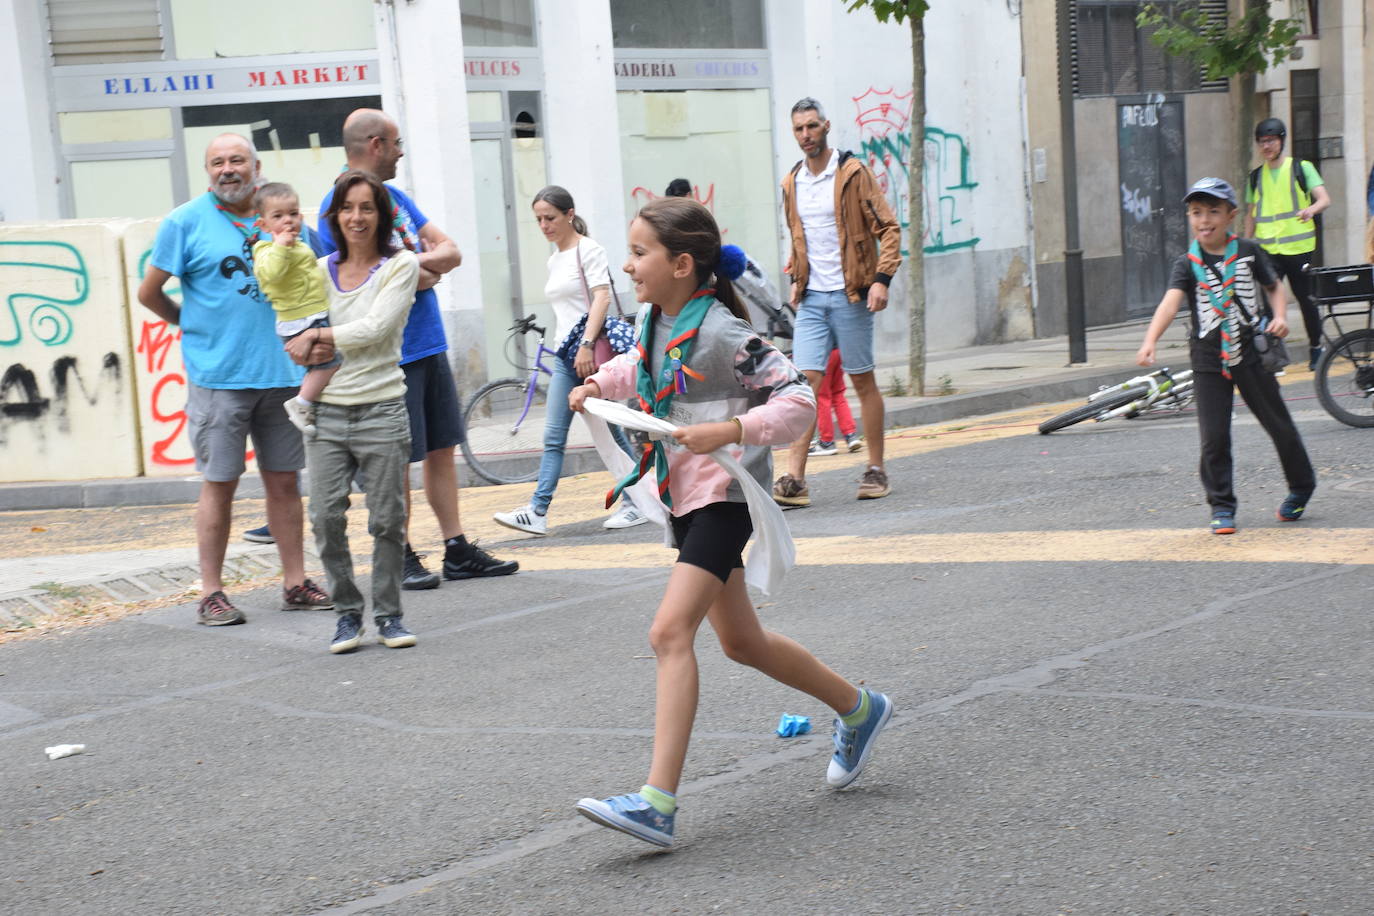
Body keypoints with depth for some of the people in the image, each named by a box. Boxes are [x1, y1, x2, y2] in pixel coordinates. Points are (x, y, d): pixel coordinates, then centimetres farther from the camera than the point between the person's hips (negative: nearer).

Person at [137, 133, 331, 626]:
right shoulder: (185, 222, -2)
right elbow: (149, 293, 2)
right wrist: (193, 326, 8)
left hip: (281, 372, 4)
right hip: (218, 377, -4)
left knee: (283, 480, 8)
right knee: (219, 484, 1)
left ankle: (295, 583, 16)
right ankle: (211, 594, 8)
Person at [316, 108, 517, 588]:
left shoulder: (395, 196, 14)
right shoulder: (340, 204, -12)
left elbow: (450, 251, 9)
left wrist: (417, 262, -12)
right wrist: (429, 269, -4)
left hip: (429, 344, 8)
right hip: (390, 353, -8)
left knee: (441, 450, 10)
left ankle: (457, 549, 16)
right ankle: (401, 557, 10)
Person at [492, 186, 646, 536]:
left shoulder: (588, 250, -6)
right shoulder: (554, 260, 18)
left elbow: (601, 297, -16)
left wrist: (587, 344, -24)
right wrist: (568, 347, 19)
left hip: (591, 349, -8)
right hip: (566, 354, 8)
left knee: (608, 430, -2)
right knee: (553, 437, 0)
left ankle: (637, 503, 8)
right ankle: (537, 512, -5)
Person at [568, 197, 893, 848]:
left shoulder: (721, 334, -17)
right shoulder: (654, 321, 7)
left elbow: (798, 402, -17)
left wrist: (731, 431, -29)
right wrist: (601, 383, 11)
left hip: (725, 495, -9)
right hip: (684, 495, 9)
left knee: (670, 631, -20)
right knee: (741, 642, 17)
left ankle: (659, 802, -22)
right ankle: (857, 709, 38)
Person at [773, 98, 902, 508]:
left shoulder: (853, 173, -6)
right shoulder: (792, 183, 10)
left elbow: (888, 228, -7)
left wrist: (882, 279, -17)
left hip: (850, 295, -4)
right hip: (811, 298, 4)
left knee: (863, 380, 5)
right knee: (805, 381, -6)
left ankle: (875, 470, 16)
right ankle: (794, 480, -10)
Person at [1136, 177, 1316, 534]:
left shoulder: (1248, 253, 0)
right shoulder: (1187, 264, -2)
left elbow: (1274, 286, 12)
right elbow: (1171, 301, -18)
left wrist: (1279, 316, -8)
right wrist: (1150, 340, -33)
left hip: (1250, 353, 0)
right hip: (1208, 359, 0)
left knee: (1278, 423, 9)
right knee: (1214, 437, -3)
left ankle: (1301, 486, 31)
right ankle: (1222, 506, 10)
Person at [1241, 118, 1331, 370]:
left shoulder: (1302, 168, 2)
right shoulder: (1255, 177, 13)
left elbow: (1324, 199, -8)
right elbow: (1250, 215, 19)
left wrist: (1311, 209, -30)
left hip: (1299, 247, -2)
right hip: (1268, 250, 2)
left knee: (1306, 299, 5)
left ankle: (1316, 349, 21)